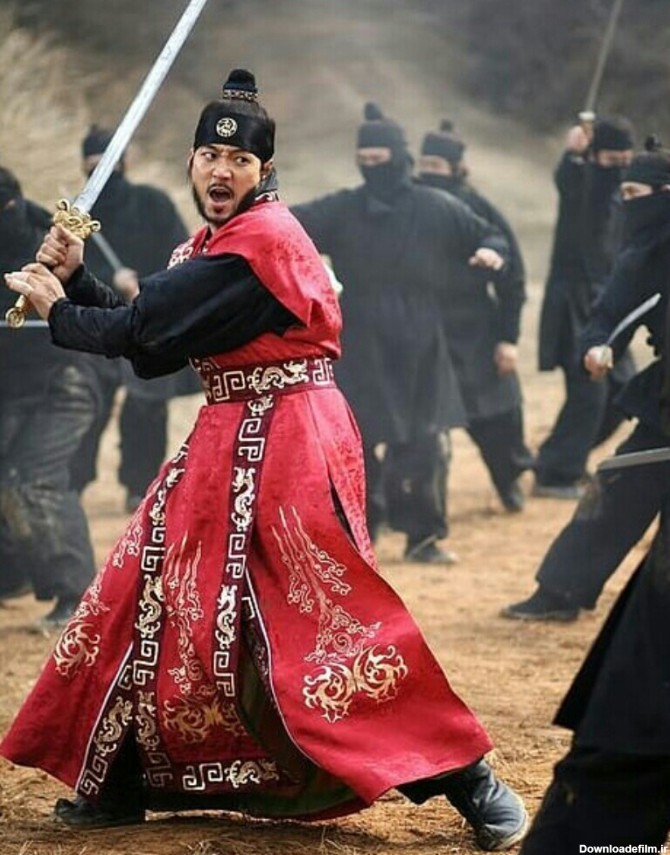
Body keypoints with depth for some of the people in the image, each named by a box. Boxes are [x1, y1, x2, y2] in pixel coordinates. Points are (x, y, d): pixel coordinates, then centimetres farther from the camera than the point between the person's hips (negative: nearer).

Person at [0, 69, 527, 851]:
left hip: (289, 442, -10)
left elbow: (147, 332, -16)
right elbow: (145, 339, 13)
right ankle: (121, 782, 22)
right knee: (161, 591, 11)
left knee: (327, 614, -12)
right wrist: (74, 279, 4)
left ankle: (469, 781, -8)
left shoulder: (262, 237, -16)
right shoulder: (212, 247, 14)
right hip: (226, 441, 10)